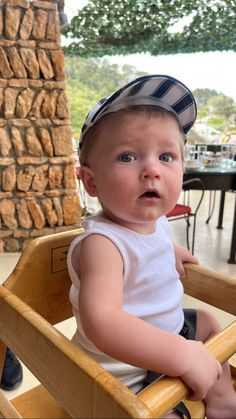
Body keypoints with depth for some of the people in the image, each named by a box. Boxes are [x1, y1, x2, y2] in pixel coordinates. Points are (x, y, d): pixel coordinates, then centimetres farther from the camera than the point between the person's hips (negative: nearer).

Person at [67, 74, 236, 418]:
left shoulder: (157, 221, -7)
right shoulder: (101, 243, -35)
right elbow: (101, 321, -47)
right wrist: (184, 355, -43)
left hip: (163, 337, 9)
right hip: (123, 372, -8)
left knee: (208, 322, 24)